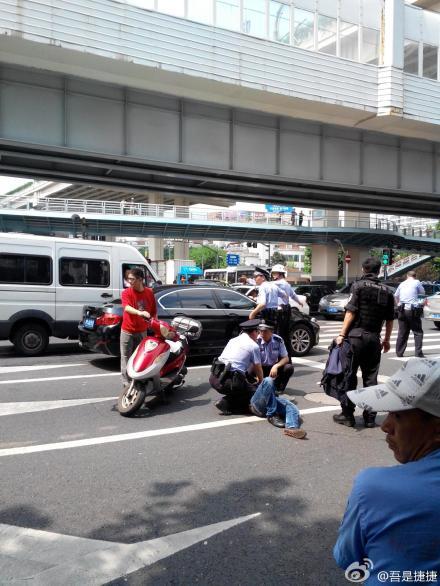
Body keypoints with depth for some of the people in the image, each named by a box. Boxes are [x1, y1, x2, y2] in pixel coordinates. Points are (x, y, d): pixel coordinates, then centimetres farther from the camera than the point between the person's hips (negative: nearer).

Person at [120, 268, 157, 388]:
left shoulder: (149, 293, 1)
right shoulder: (126, 293, -10)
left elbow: (154, 312, 8)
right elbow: (127, 307, -29)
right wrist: (139, 312, -47)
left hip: (142, 331, 3)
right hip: (128, 331, -3)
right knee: (126, 357, 0)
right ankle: (126, 382, 6)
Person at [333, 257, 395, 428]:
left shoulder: (358, 286, -5)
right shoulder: (386, 291, 8)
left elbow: (351, 312, -13)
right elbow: (390, 320, 12)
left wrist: (342, 334, -12)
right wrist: (386, 340, 22)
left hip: (356, 336, -4)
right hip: (374, 338, 4)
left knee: (349, 376, 4)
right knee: (371, 378, 11)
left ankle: (347, 415, 5)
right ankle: (370, 417, 14)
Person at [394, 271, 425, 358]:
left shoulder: (402, 284, 11)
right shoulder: (417, 282, -2)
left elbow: (396, 296, 17)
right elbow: (422, 293, 10)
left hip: (402, 310, 4)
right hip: (413, 311, -4)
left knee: (402, 333, 11)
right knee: (418, 332, 4)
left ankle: (399, 352, 13)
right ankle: (418, 352, -3)